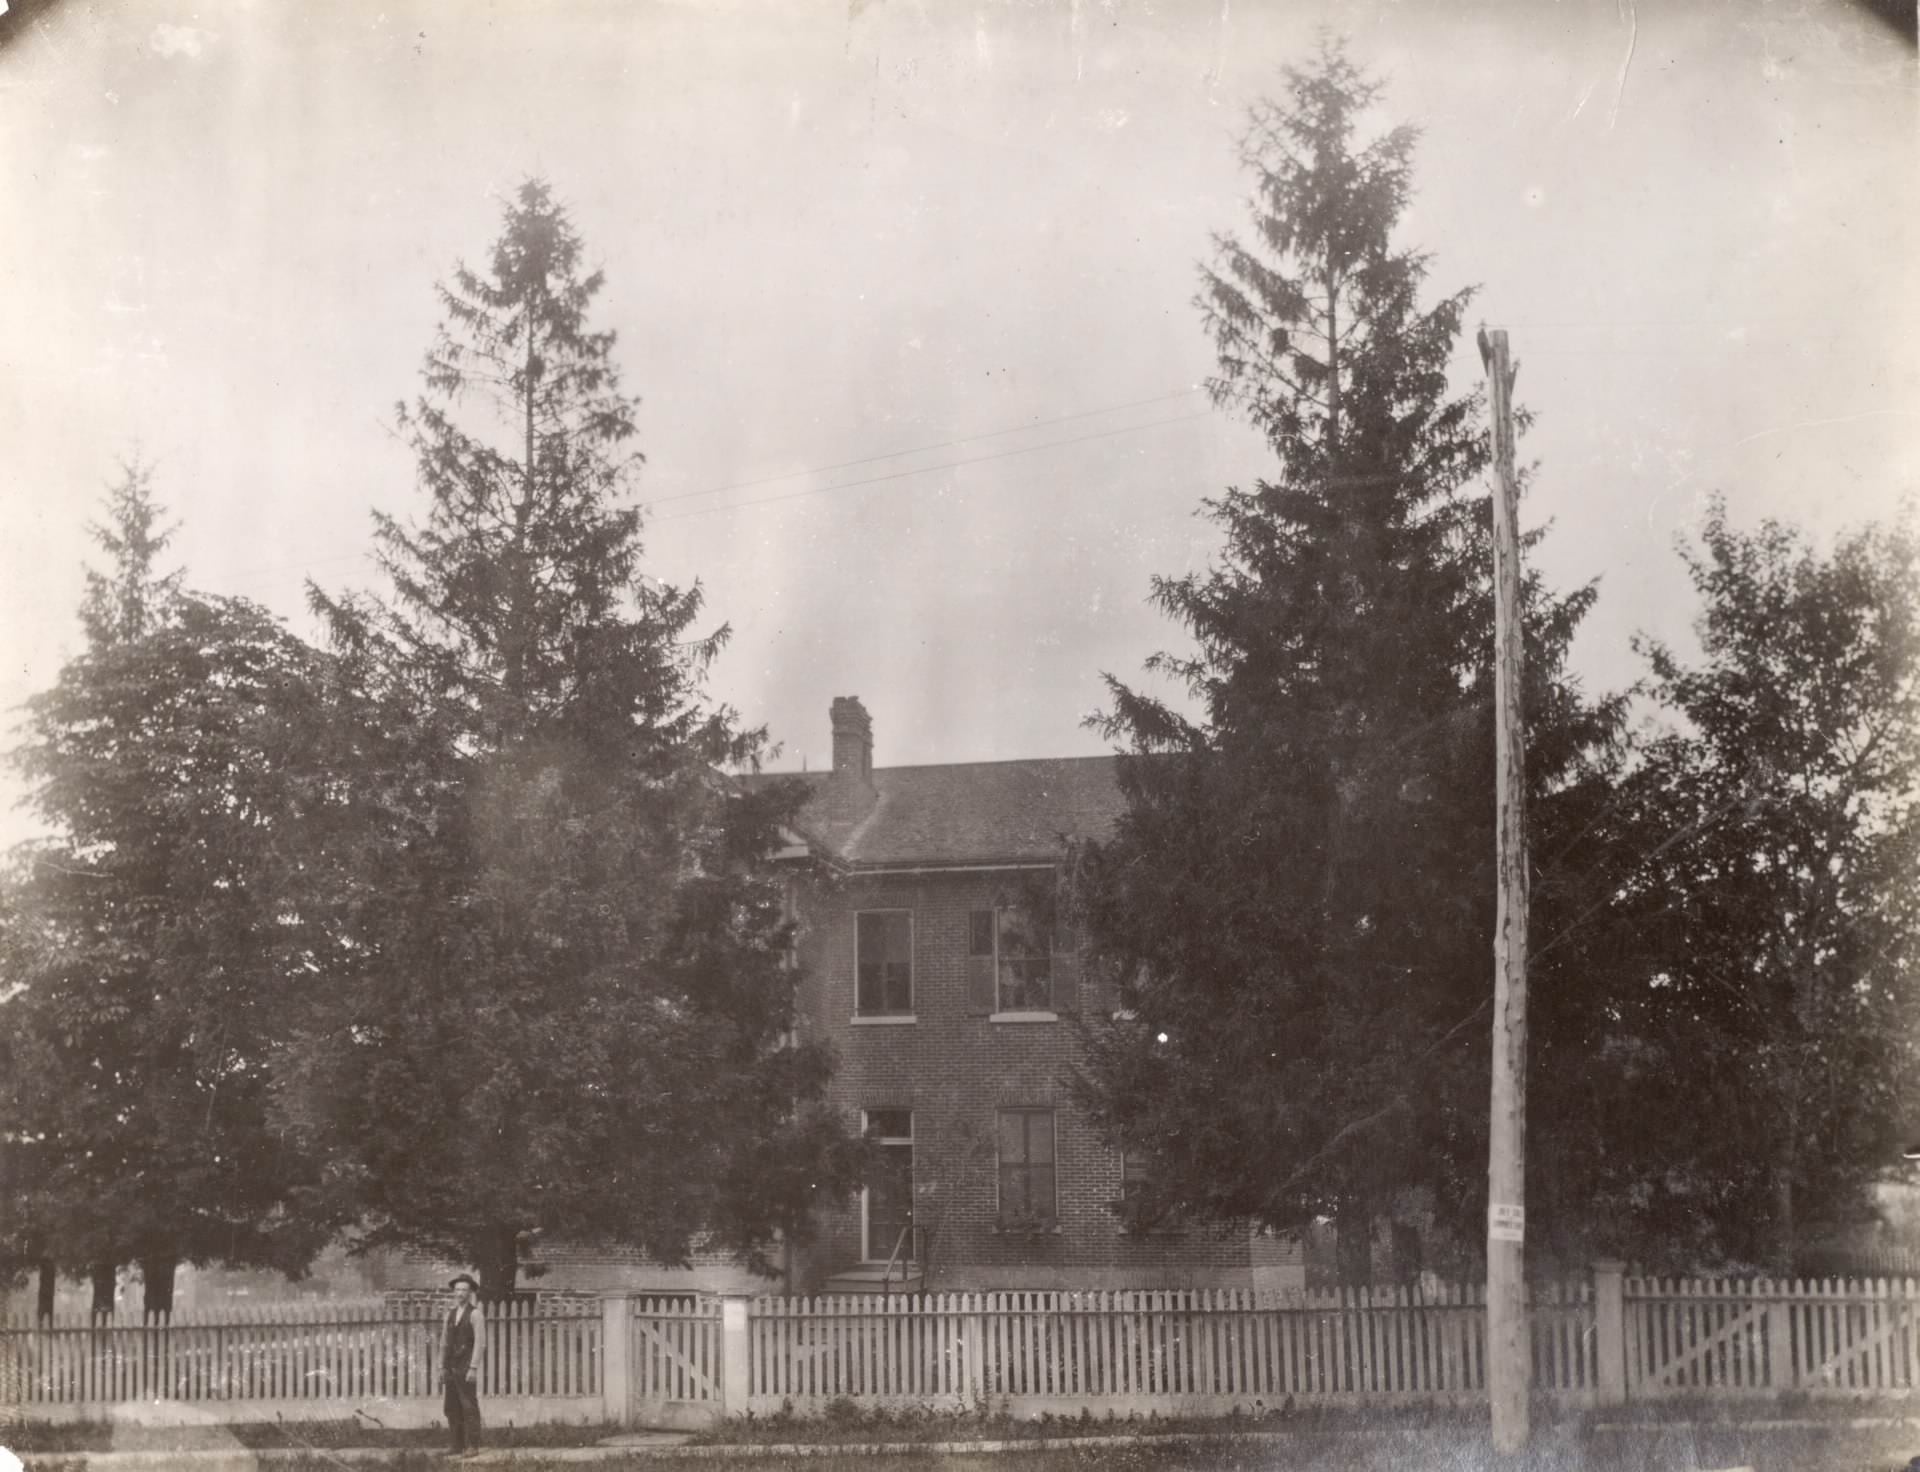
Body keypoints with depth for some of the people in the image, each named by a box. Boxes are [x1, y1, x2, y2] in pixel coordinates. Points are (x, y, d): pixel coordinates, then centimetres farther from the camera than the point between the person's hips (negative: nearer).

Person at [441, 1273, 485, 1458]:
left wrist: (473, 1368, -16)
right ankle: (458, 1447, 10)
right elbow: (444, 1342, 18)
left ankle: (472, 1446, -5)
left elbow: (480, 1343, -10)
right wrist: (442, 1366, 11)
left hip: (466, 1368, -7)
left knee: (469, 1407, -8)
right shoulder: (450, 1314, 15)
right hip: (451, 1367, 7)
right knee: (452, 1408, 5)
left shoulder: (474, 1314, -5)